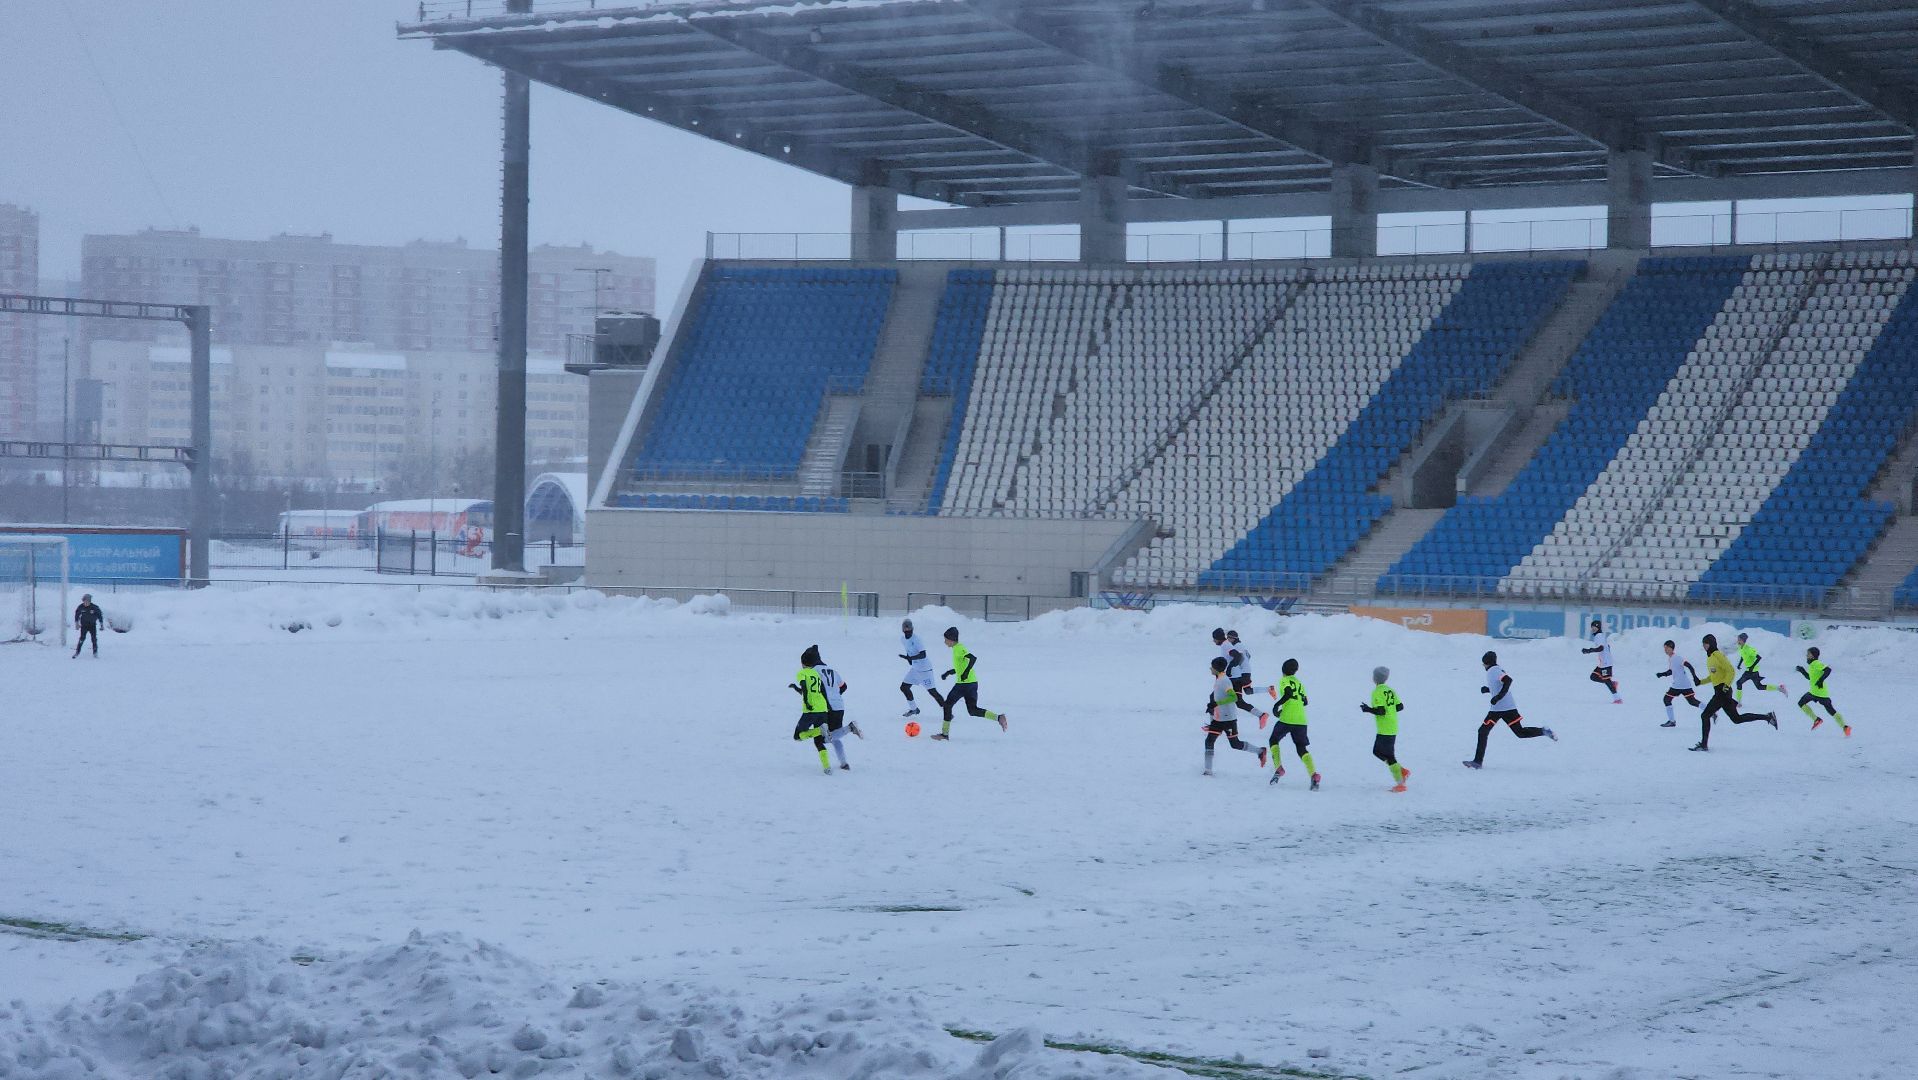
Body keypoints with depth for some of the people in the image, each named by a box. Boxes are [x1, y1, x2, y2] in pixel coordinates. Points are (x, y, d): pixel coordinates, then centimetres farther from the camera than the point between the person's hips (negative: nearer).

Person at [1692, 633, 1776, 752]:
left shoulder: (1718, 655, -13)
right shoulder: (1709, 657, 15)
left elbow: (1730, 671, -18)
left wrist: (1726, 685, -24)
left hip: (1723, 691, -10)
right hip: (1719, 692, 10)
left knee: (1705, 715, -8)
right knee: (1737, 718, 13)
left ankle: (1704, 744, -3)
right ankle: (1768, 717, 17)